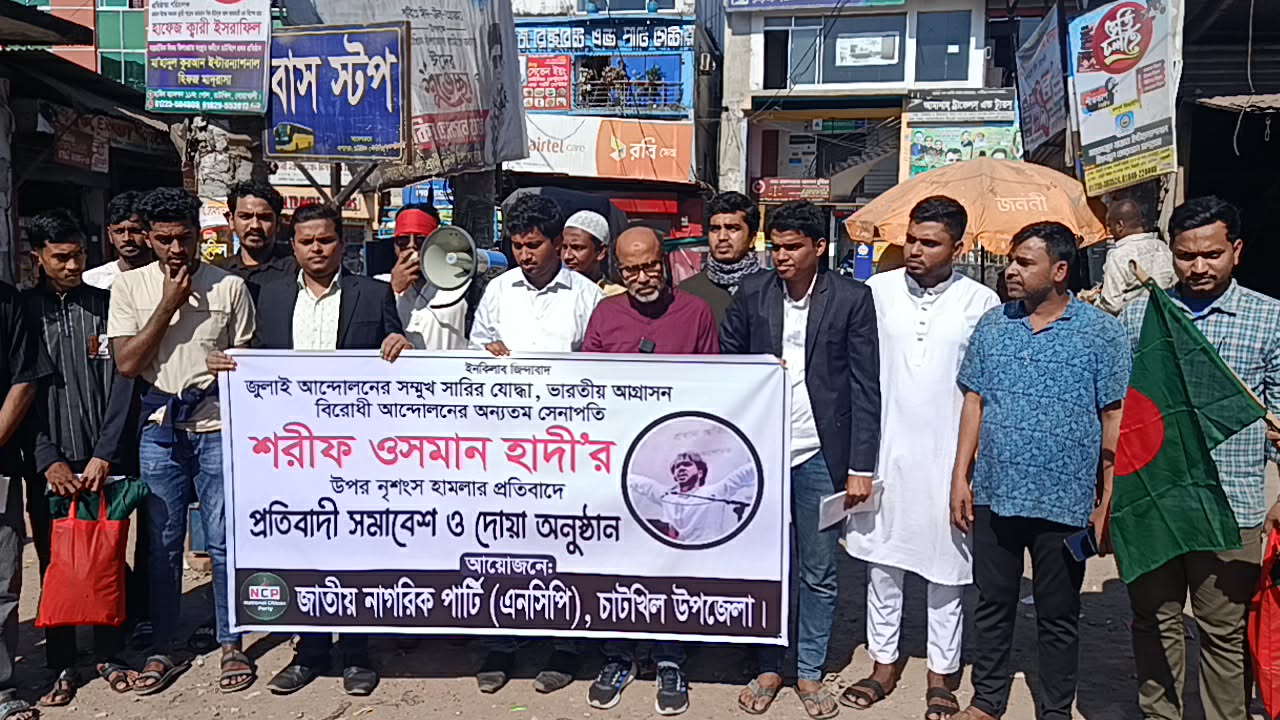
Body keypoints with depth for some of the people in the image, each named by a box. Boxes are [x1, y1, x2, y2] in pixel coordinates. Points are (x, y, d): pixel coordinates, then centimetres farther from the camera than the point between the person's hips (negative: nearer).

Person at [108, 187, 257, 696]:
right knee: (162, 542, 10)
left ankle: (231, 644, 18)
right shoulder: (130, 286, 2)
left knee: (224, 541, 3)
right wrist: (170, 304, -11)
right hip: (160, 428, 2)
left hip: (218, 427, -1)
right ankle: (164, 650, 23)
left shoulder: (230, 286, -1)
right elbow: (127, 364, -5)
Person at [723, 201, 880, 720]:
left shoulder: (852, 298, -3)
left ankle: (809, 673, 26)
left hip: (820, 457, -1)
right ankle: (770, 668, 27)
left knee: (819, 574, 9)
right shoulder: (752, 293, 3)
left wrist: (861, 467, -6)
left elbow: (866, 387, -3)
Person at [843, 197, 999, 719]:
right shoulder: (878, 290, 0)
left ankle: (942, 674, 26)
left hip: (947, 456, -1)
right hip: (885, 451, 2)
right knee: (882, 558, 11)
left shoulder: (981, 302, -3)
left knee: (946, 567, 9)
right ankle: (883, 664, 27)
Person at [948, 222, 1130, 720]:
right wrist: (961, 477, 5)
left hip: (1064, 504, -3)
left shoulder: (1101, 332, -5)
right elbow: (974, 403, 9)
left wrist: (1107, 502, -5)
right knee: (992, 606, 15)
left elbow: (1114, 421, -4)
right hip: (994, 495, 3)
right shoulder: (992, 326, 5)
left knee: (1058, 615, 12)